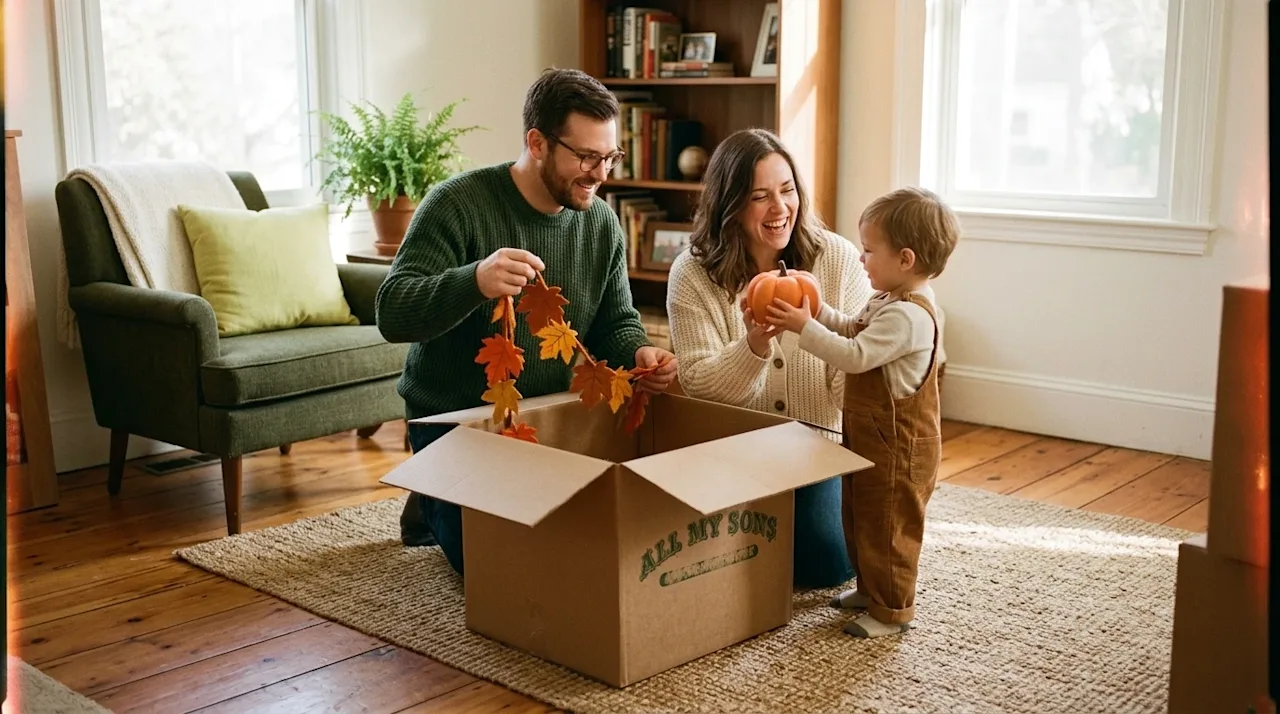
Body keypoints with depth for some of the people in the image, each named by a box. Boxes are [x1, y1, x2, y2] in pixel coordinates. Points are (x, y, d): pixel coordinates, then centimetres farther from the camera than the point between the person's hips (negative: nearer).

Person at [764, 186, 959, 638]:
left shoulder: (908, 316, -26)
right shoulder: (889, 301, 7)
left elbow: (855, 355, -31)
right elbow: (852, 329, 19)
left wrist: (804, 327, -28)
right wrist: (815, 309, 4)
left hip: (897, 447, -10)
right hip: (870, 437, 11)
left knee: (886, 526, 3)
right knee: (861, 520, 22)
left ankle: (893, 610, 17)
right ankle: (872, 589, 38)